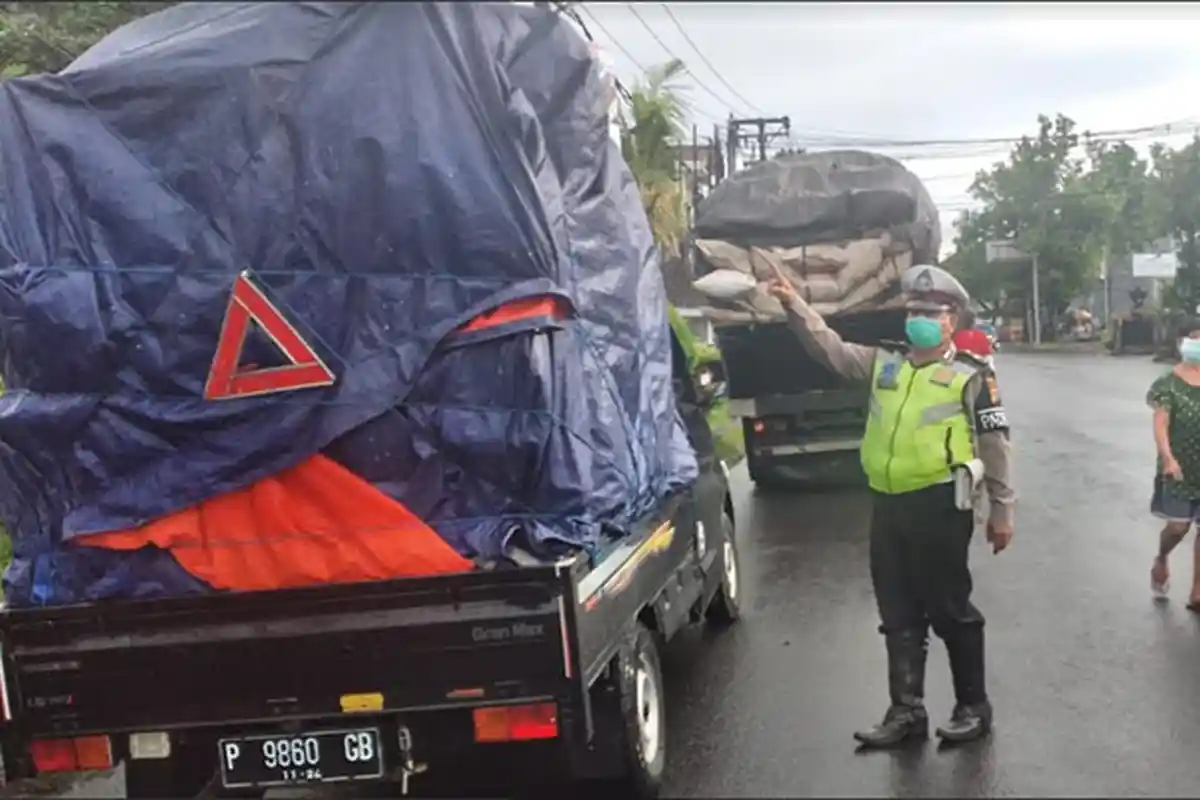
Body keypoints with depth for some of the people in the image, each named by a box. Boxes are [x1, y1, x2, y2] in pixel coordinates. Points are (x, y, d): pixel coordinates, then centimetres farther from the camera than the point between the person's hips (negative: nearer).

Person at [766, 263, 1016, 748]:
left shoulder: (971, 376, -1)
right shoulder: (884, 365, 13)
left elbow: (994, 446, 0)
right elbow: (829, 348, 10)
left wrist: (1001, 510, -1)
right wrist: (793, 303, -2)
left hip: (939, 505, -5)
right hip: (888, 504, 5)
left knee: (950, 610, 4)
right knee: (898, 615, 10)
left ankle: (973, 707, 19)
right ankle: (906, 711, 19)